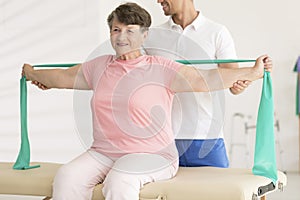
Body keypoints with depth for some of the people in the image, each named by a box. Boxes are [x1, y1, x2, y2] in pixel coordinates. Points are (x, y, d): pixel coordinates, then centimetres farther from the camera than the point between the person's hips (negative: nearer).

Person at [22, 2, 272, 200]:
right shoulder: (99, 67, 15)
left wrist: (252, 73, -16)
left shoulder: (160, 69, -2)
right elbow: (64, 77, 31)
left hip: (151, 155, -5)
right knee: (67, 176, -23)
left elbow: (204, 78, -10)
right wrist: (34, 74, 44)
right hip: (103, 152, 5)